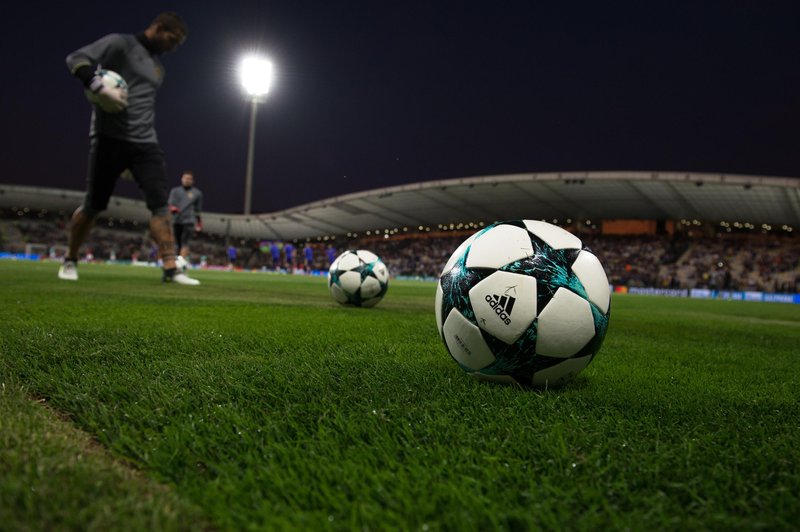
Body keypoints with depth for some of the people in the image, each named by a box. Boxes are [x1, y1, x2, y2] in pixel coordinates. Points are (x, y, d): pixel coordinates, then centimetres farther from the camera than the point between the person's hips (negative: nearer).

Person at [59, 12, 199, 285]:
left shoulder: (158, 67, 21)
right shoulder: (119, 43, -1)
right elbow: (76, 59, -10)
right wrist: (100, 88, -26)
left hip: (145, 143, 6)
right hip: (109, 138, -6)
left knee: (160, 203, -10)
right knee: (94, 206, 2)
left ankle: (170, 269, -12)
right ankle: (70, 261, 23)